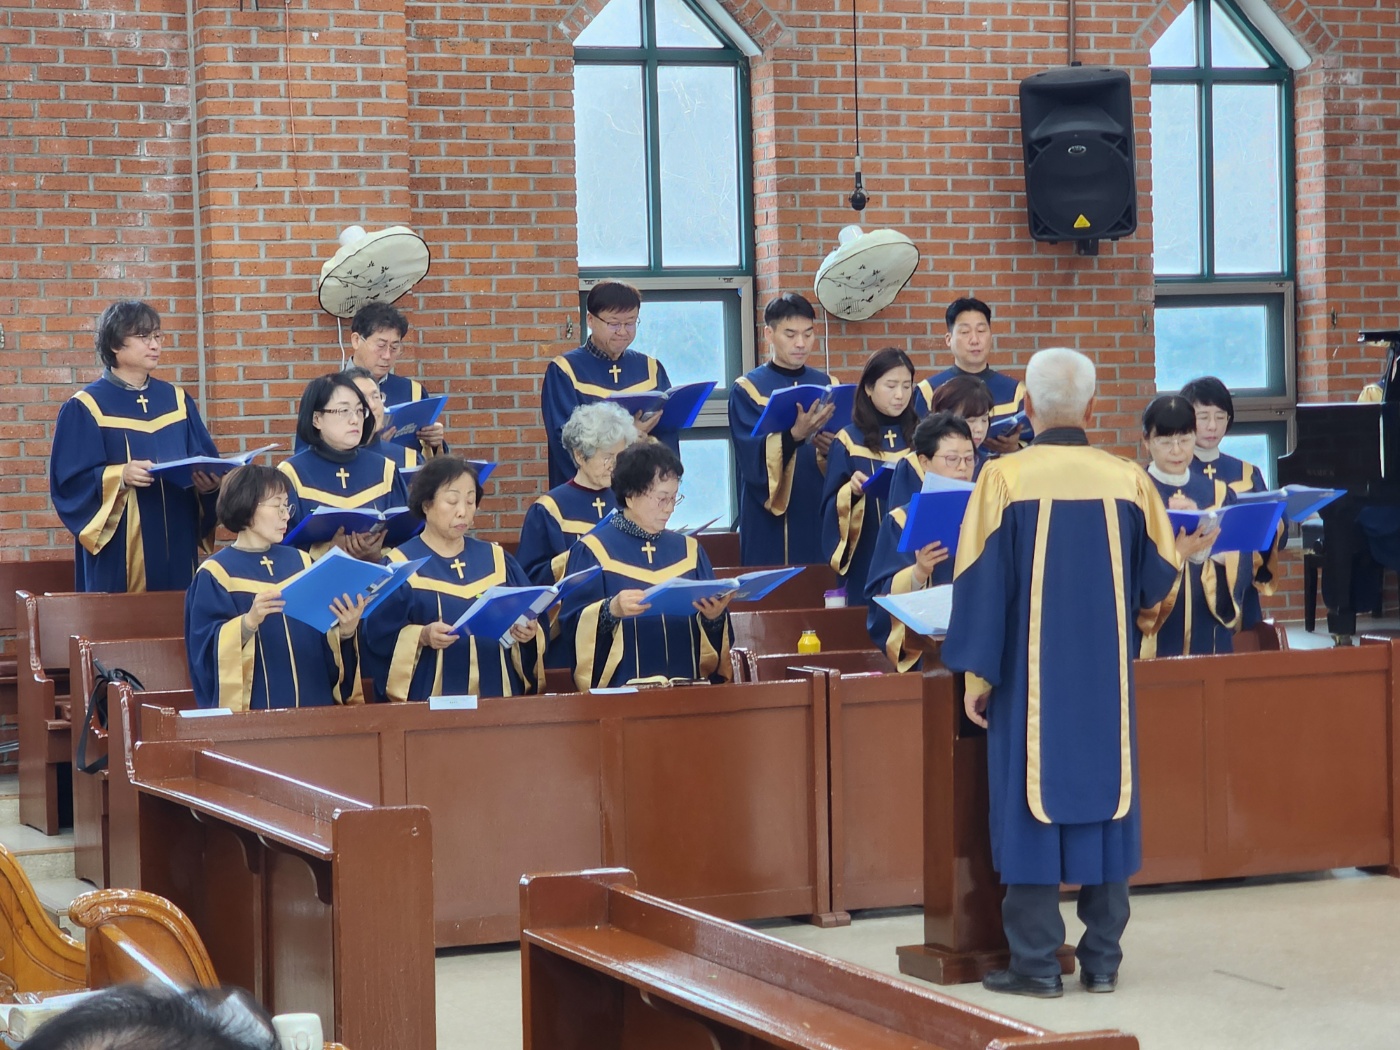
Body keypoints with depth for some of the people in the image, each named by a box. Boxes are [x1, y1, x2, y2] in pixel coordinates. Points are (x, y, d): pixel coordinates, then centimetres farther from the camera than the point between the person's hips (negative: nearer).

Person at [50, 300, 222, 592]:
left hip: (176, 544, 4)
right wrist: (120, 476, -23)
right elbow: (69, 480, -7)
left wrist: (209, 480, -10)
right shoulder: (86, 408, -2)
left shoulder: (177, 400, 12)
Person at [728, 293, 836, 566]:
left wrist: (832, 449, -16)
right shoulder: (748, 389, -1)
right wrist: (794, 435, -32)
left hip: (820, 513, 3)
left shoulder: (827, 386, 10)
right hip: (770, 520, -3)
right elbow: (755, 456, -16)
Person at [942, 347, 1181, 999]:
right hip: (1105, 676, 3)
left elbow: (979, 581, -9)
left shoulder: (1004, 479, -10)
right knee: (1104, 797, 10)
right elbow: (1161, 578, 8)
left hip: (1030, 677, -3)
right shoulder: (1127, 479, -2)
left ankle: (1035, 963, 4)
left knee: (1032, 800, 3)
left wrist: (976, 675, -2)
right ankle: (1102, 958, 13)